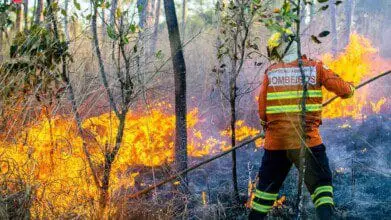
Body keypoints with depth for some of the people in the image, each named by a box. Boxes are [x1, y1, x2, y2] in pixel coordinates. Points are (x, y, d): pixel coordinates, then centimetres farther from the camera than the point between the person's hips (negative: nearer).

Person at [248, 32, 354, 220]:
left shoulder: (270, 72, 4)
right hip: (307, 139, -2)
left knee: (267, 185, 17)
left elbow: (262, 109, 1)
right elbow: (344, 90, -1)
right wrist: (350, 89, 22)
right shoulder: (315, 68, 0)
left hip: (275, 141, 2)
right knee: (321, 183, 9)